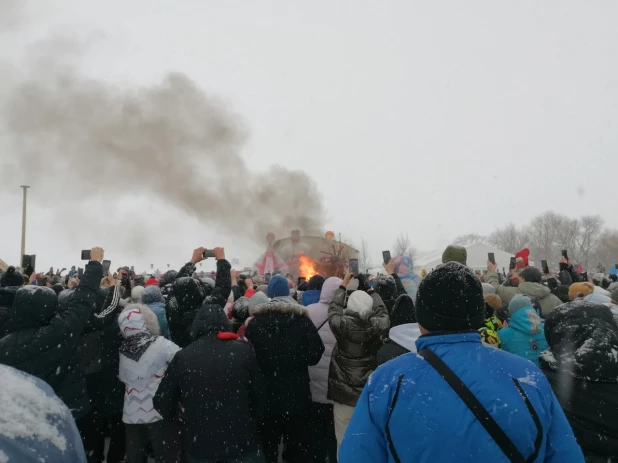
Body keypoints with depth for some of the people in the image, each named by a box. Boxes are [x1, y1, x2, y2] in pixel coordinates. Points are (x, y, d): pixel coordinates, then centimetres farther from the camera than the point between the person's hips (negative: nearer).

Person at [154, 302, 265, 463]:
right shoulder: (243, 351, -10)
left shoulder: (183, 356, -10)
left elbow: (162, 402, -1)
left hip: (199, 442, 1)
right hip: (241, 439, -1)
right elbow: (258, 394, -3)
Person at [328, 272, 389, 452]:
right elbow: (381, 310, 7)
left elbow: (334, 308, 5)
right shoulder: (378, 326, -14)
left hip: (344, 395, -1)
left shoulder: (341, 325, -15)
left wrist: (343, 285, 17)